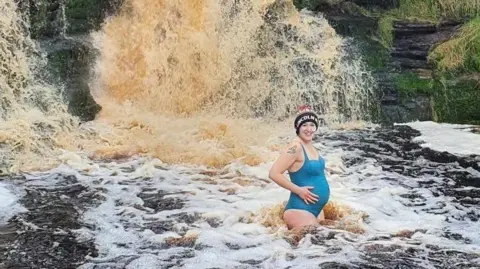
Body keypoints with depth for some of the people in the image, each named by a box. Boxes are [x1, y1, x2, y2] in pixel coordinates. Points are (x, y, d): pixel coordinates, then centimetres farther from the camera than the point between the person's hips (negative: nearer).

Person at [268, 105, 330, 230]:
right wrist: (298, 190, -20)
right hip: (300, 210, -9)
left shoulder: (310, 146, 8)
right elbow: (274, 173, -23)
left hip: (316, 209, 9)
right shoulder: (296, 147, -18)